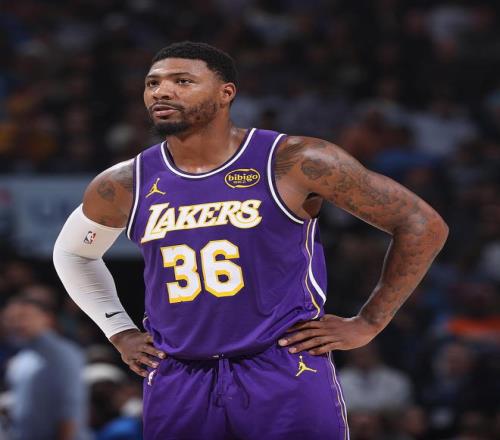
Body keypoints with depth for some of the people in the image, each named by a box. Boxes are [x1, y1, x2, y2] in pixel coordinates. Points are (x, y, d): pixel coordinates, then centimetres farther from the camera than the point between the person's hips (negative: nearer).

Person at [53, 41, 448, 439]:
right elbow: (72, 254, 25)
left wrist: (367, 325, -4)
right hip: (176, 384, 4)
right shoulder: (125, 185, 3)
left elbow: (424, 225, -3)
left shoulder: (293, 163, -9)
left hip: (285, 373, -4)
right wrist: (121, 333, 14)